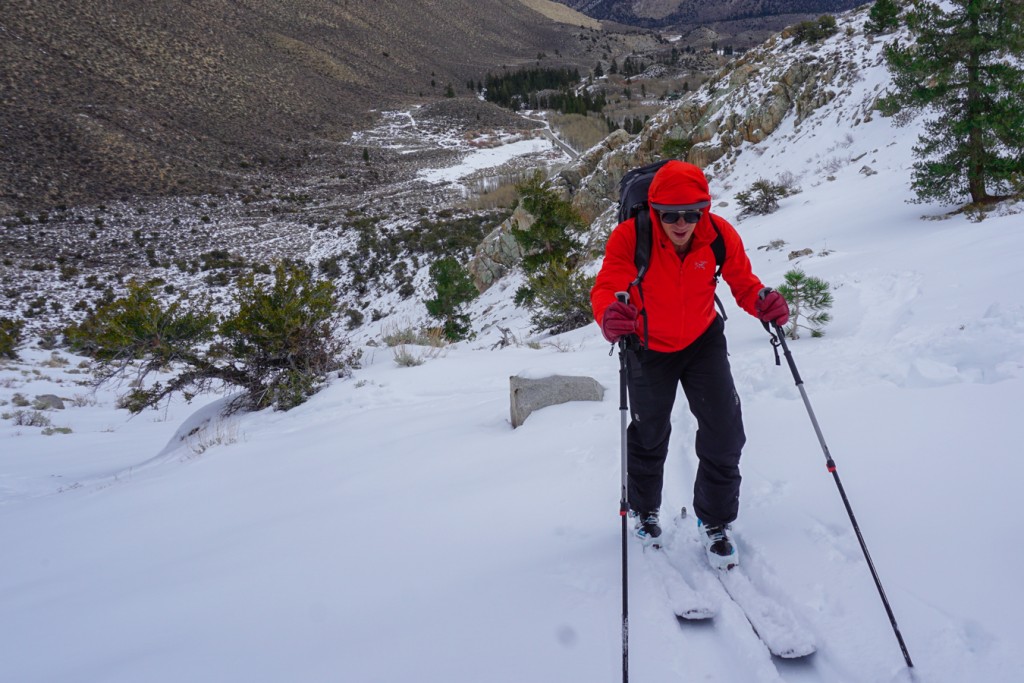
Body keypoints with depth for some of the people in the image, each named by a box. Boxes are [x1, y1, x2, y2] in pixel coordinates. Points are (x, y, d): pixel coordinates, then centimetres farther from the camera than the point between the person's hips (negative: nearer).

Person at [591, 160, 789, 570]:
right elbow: (605, 288, -38)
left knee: (725, 433, -4)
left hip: (704, 340, 2)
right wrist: (609, 317, -62)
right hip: (649, 348, -1)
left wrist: (762, 302, -37)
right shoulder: (629, 238, -29)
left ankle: (715, 524, 22)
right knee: (649, 435, 15)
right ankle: (644, 511, 45)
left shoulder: (720, 235, -21)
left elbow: (742, 282, -14)